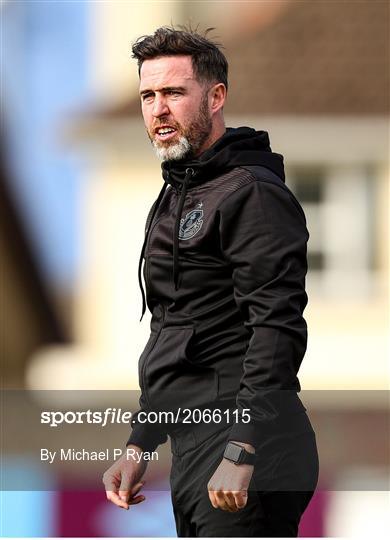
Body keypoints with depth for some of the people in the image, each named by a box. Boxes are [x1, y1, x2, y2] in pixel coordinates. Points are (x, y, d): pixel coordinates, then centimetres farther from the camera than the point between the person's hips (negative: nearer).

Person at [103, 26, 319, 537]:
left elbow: (278, 331, -18)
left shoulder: (252, 193, -10)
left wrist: (242, 454, -24)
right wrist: (138, 447, 23)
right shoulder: (172, 202, 22)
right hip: (191, 456, 10)